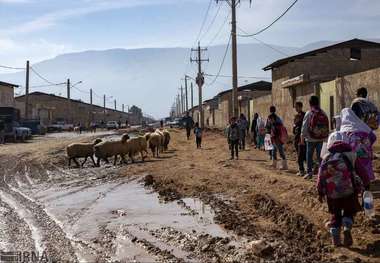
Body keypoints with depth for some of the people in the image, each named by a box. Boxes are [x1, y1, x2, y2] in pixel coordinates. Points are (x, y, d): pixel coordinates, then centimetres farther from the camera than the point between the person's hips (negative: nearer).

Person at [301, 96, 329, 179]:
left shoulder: (309, 113, -9)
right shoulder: (323, 113, 1)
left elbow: (304, 127, -8)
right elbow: (326, 126, 2)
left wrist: (302, 138, -1)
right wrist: (325, 136, 10)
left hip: (311, 139, -3)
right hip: (320, 138, 3)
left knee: (309, 156, 7)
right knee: (320, 155, 10)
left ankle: (309, 172, 7)